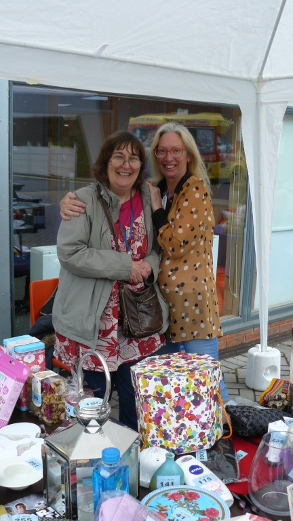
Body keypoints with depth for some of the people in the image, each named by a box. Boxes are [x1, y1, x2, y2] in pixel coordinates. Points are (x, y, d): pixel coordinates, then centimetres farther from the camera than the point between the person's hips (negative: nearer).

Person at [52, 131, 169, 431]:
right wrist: (125, 266, -19)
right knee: (93, 398, 8)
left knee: (136, 400, 14)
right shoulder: (84, 200, -8)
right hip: (93, 321, -4)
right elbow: (69, 252, -18)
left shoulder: (147, 200, 9)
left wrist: (149, 265, -5)